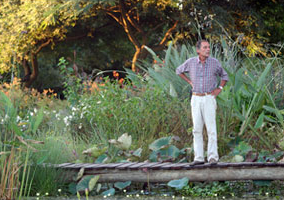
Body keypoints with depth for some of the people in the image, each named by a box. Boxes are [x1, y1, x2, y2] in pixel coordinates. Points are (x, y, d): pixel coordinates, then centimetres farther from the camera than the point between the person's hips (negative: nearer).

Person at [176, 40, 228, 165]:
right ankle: (199, 158, 4)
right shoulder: (191, 62, 0)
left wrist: (219, 89, 0)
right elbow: (179, 71, 20)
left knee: (211, 128, -9)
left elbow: (224, 76, 15)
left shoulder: (214, 62, -3)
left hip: (209, 99, -2)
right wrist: (190, 82, 10)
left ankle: (213, 157, -7)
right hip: (196, 99, 2)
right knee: (197, 129, 1)